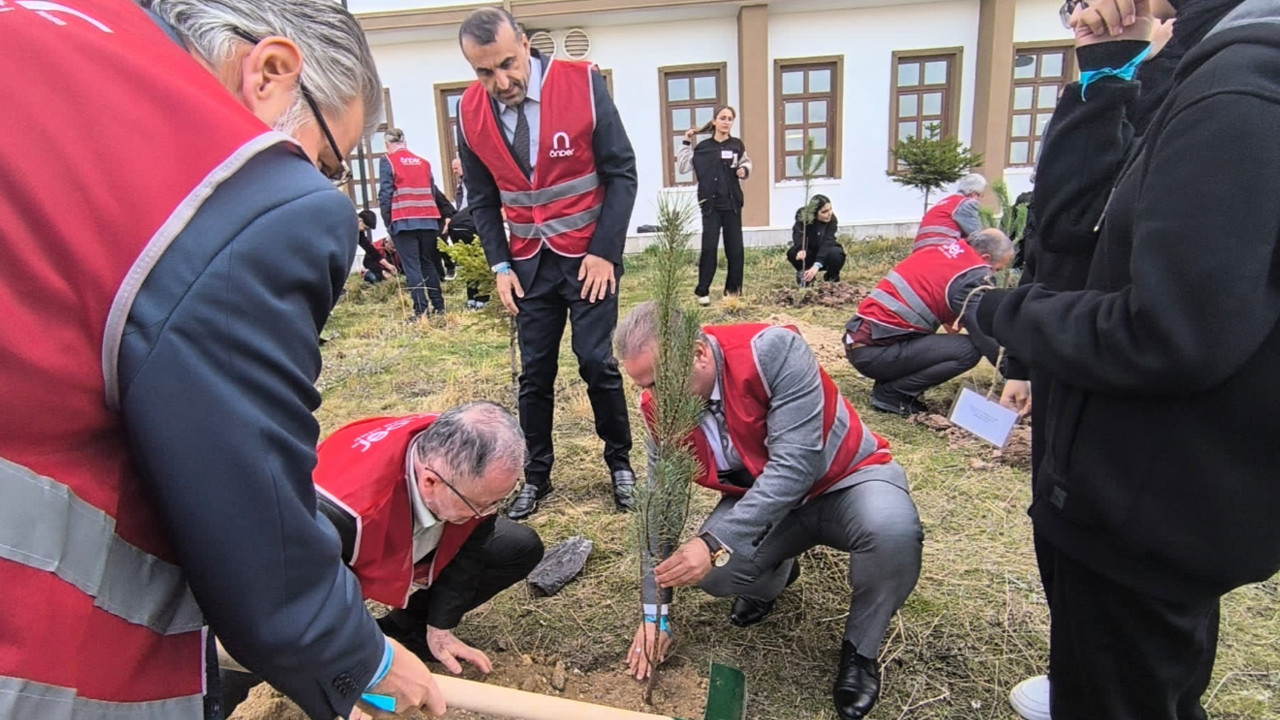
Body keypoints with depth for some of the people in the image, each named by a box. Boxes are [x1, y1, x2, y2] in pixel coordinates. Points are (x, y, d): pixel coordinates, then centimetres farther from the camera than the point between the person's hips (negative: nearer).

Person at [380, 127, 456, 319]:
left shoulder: (388, 161, 0)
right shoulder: (423, 162, 14)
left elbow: (385, 194, -5)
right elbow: (433, 192, 13)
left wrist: (387, 221, 1)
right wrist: (432, 216, 15)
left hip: (403, 222, -4)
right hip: (427, 220, 4)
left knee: (411, 266, -3)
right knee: (428, 263, 12)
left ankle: (421, 310, -9)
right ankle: (438, 307, 12)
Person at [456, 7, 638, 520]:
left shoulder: (583, 84, -12)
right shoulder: (471, 112, -3)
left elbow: (621, 173, -9)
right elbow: (482, 200, 7)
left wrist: (605, 252, -14)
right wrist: (500, 265, -2)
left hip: (589, 256, -3)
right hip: (529, 263, 3)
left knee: (597, 361, -2)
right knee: (535, 371, 7)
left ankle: (620, 463, 19)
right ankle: (535, 475, 22)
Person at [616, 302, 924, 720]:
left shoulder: (773, 352, -30)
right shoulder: (659, 406, -12)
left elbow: (795, 465, -35)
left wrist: (716, 542, -41)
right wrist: (656, 612, -9)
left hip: (846, 477, -3)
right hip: (759, 497, 4)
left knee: (893, 531, -36)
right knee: (709, 572, -23)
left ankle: (860, 650, -4)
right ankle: (773, 578, 16)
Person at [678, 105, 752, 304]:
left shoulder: (737, 145, 5)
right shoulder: (703, 147, 1)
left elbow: (747, 163, 19)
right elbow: (682, 167, 2)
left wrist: (745, 170, -3)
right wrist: (686, 144, -4)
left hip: (732, 204, 2)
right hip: (710, 205, -2)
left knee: (735, 248, 4)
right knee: (709, 247, -6)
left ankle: (734, 289, 16)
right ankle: (702, 291, 2)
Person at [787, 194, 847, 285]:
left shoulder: (832, 220, -23)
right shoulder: (802, 215, -19)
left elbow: (827, 242, -36)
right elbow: (798, 233, -36)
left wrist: (817, 265, -51)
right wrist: (801, 250, -59)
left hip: (825, 257, -1)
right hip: (809, 255, 1)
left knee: (836, 253, -34)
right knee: (793, 253, -31)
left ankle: (832, 277, -1)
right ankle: (805, 275, -1)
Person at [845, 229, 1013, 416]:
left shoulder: (940, 250, 15)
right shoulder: (973, 277, -9)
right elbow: (987, 335, -11)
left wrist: (946, 318, 15)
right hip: (875, 352, -9)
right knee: (968, 350, -13)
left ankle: (889, 382, 11)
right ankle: (891, 392, -6)